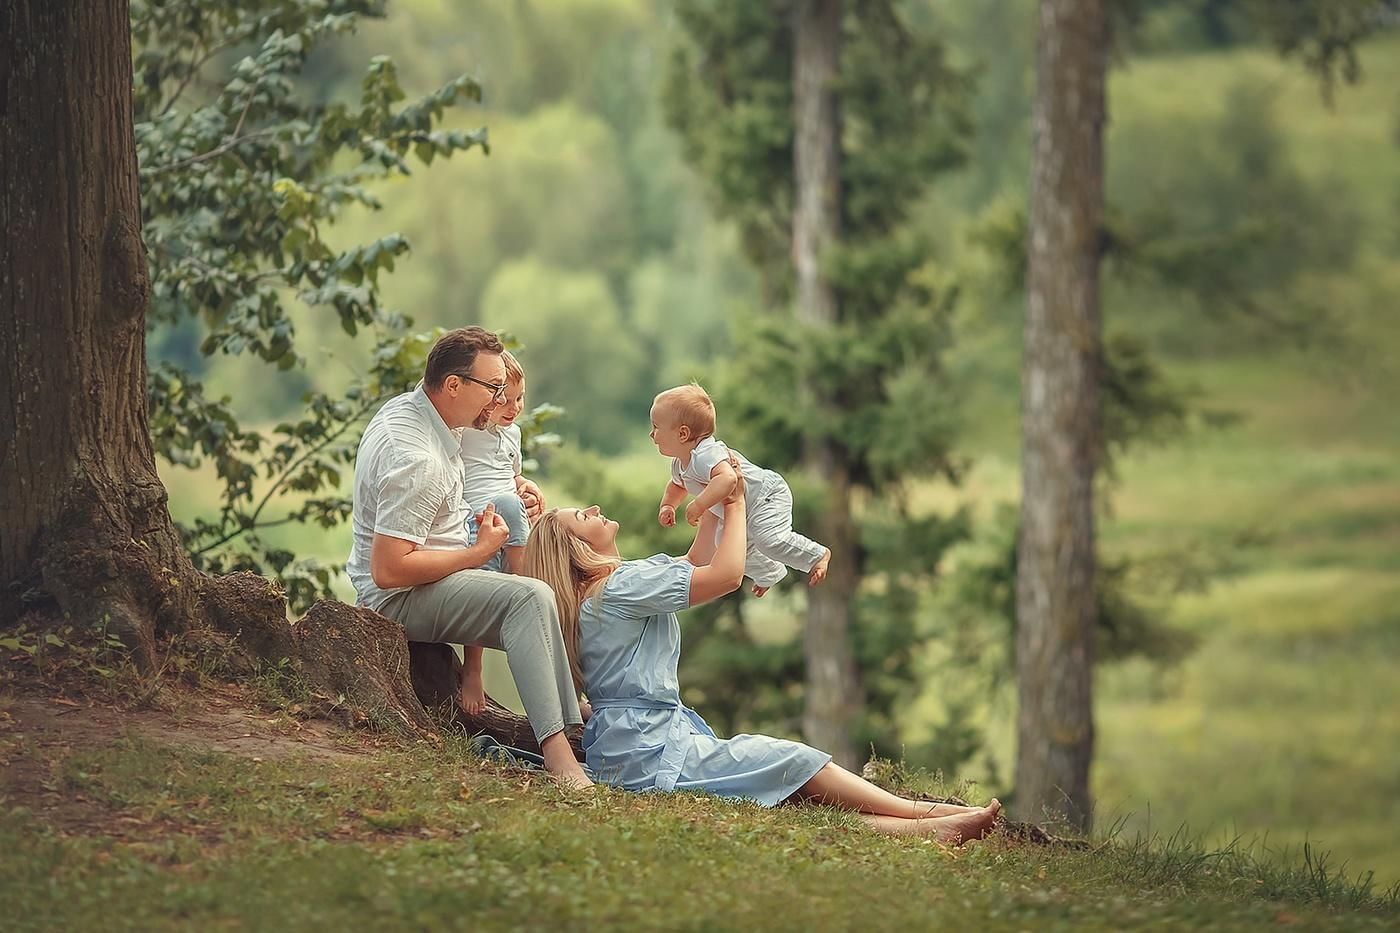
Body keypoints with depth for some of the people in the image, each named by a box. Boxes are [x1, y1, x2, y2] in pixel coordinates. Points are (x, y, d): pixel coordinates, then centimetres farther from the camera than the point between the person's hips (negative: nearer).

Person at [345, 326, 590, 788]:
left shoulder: (406, 407, 4)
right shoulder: (417, 459, -27)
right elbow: (388, 570, -30)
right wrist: (478, 553, -20)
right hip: (399, 596, -11)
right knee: (528, 598, -29)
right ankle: (557, 750, -35)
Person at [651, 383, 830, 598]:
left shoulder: (706, 455, -36)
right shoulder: (679, 465, -1)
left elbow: (727, 478, -55)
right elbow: (677, 485, 23)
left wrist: (698, 505, -51)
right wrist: (668, 506, 6)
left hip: (768, 496, -11)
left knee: (769, 539, -28)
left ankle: (818, 556, -5)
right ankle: (769, 574, 45)